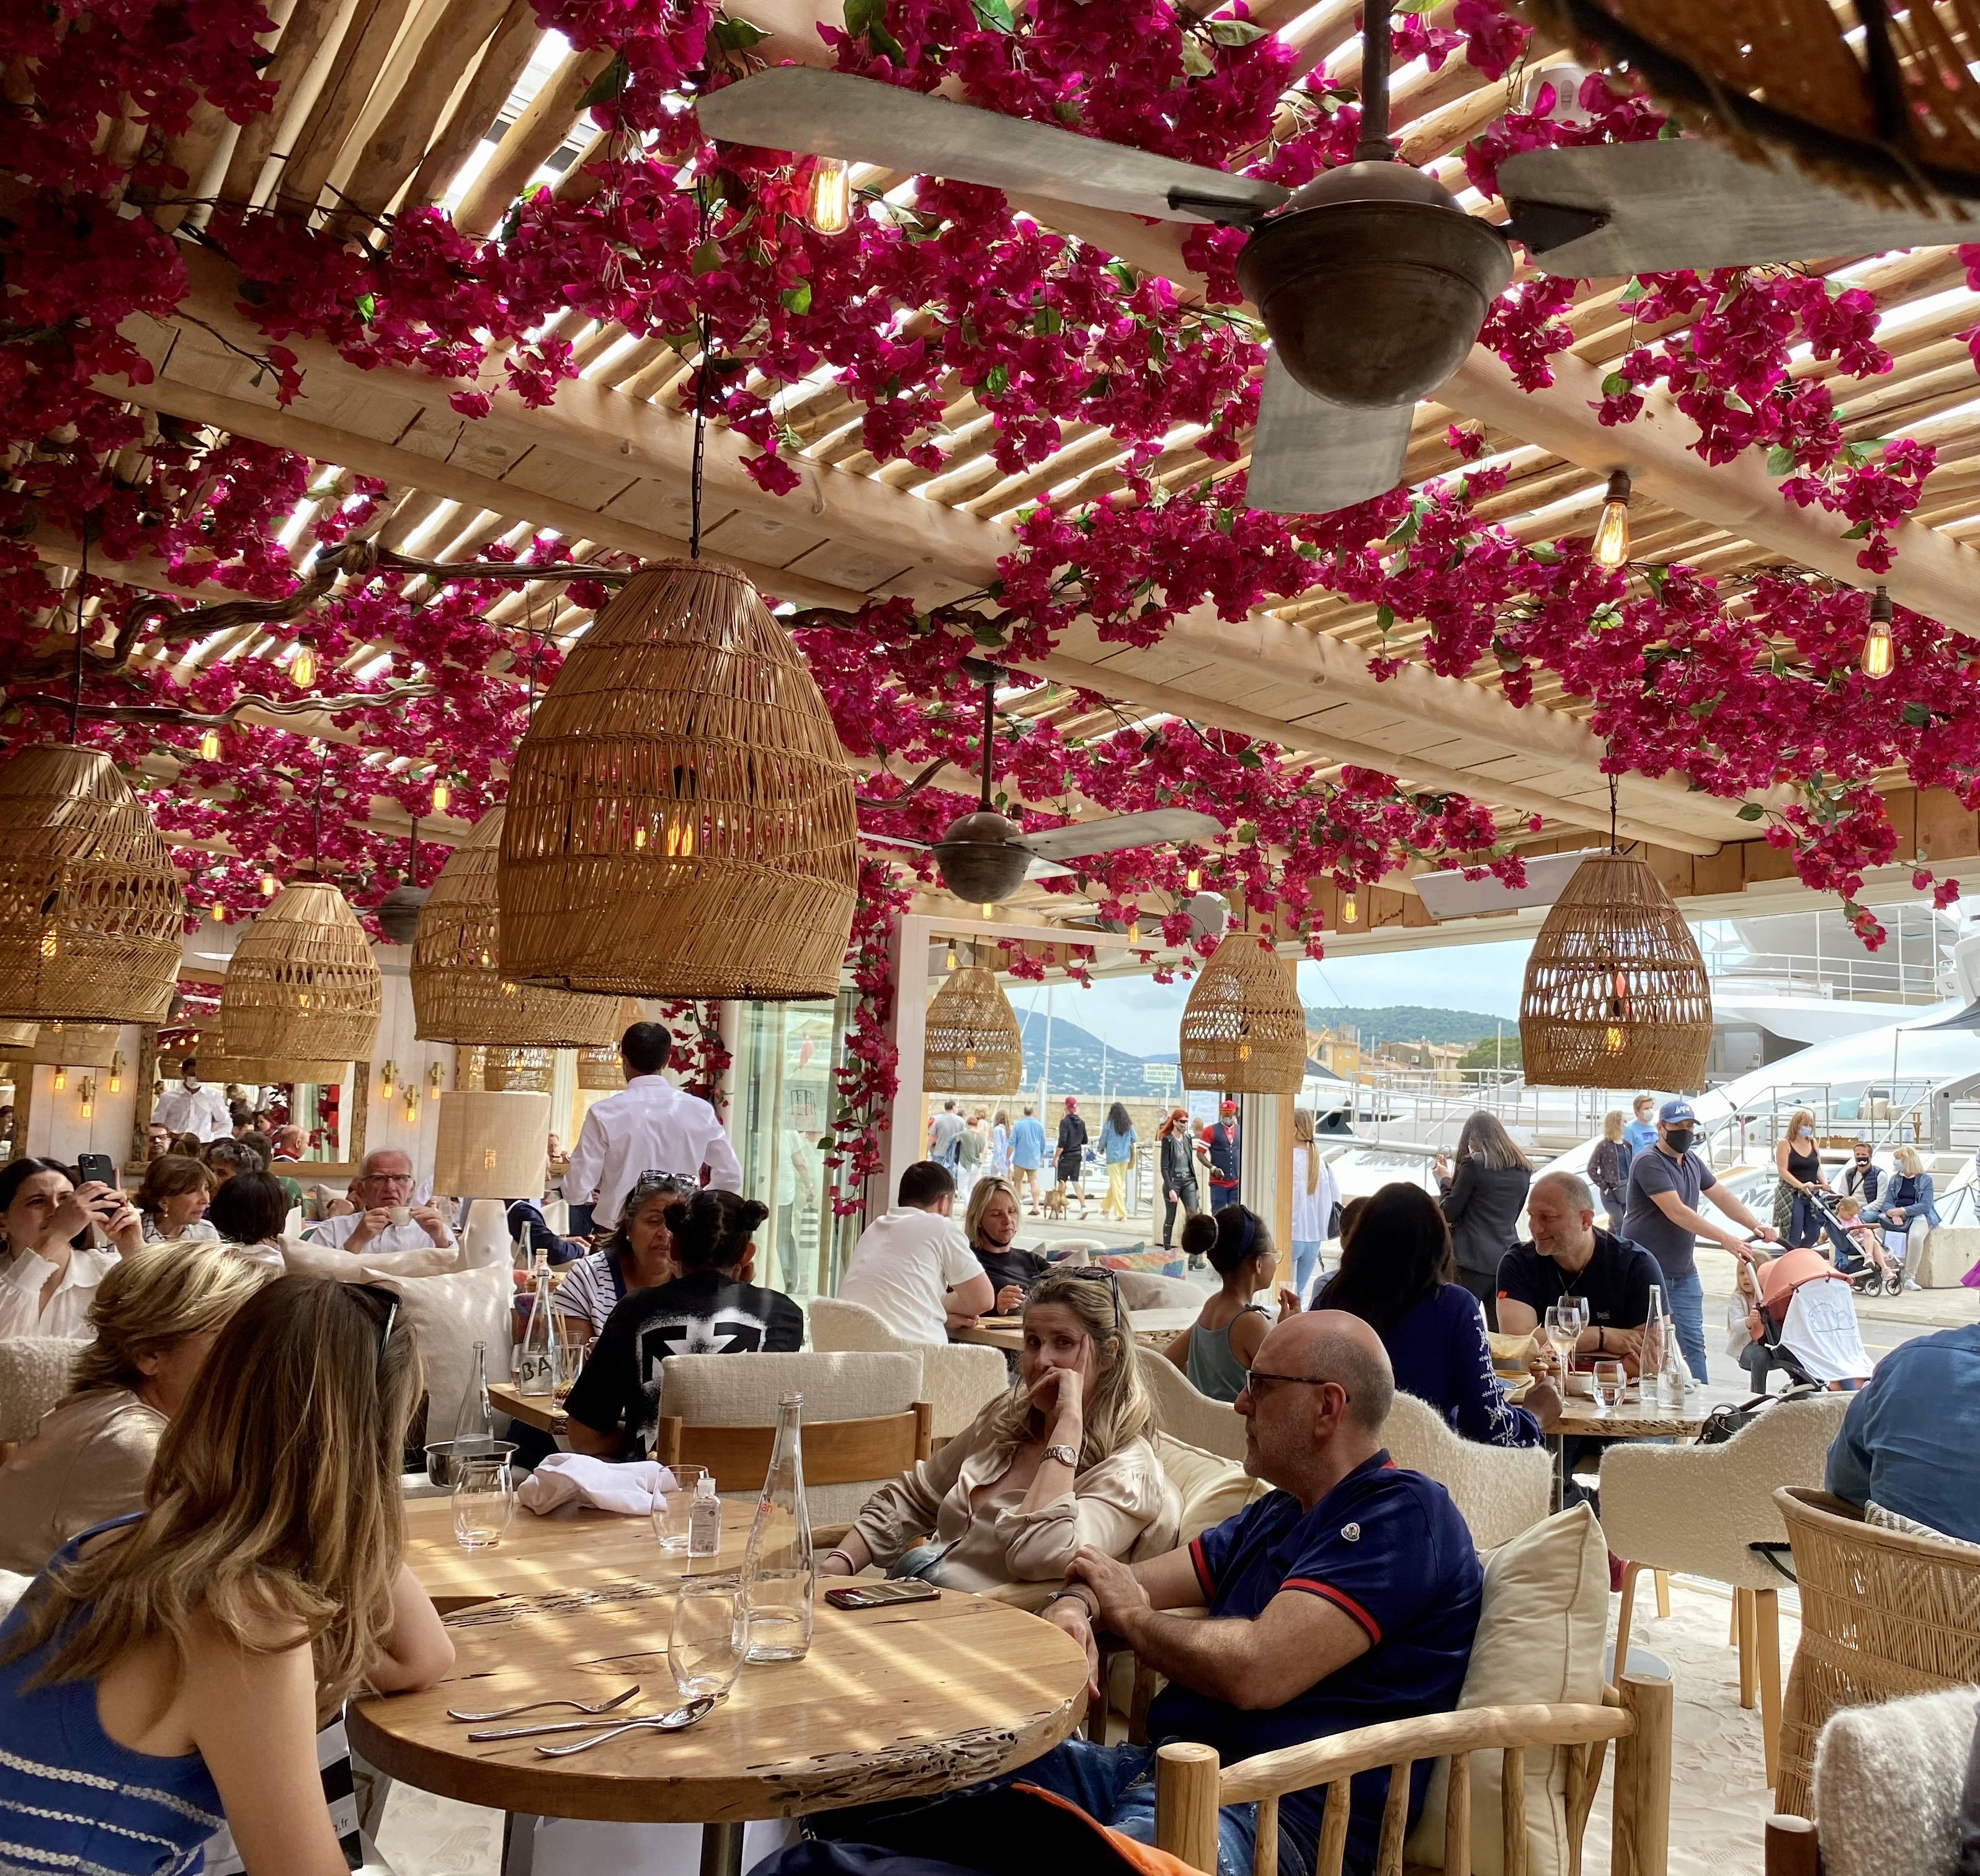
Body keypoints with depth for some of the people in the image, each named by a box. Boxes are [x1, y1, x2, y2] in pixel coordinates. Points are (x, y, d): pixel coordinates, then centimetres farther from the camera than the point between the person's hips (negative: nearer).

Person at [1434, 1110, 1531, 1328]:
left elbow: (1449, 1212, -4)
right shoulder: (1523, 1170, 10)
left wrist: (1445, 1178, 10)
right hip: (1507, 1259, 5)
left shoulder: (1473, 1164, -7)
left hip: (1472, 1260, -5)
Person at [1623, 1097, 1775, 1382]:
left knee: (1694, 1343, 6)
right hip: (1647, 1273, -8)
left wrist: (1756, 1226, 0)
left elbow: (1721, 1196, 16)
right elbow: (1677, 1212, -25)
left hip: (1684, 1274, 8)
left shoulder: (1692, 1161, 11)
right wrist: (1726, 1239, -27)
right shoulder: (1649, 1163, -17)